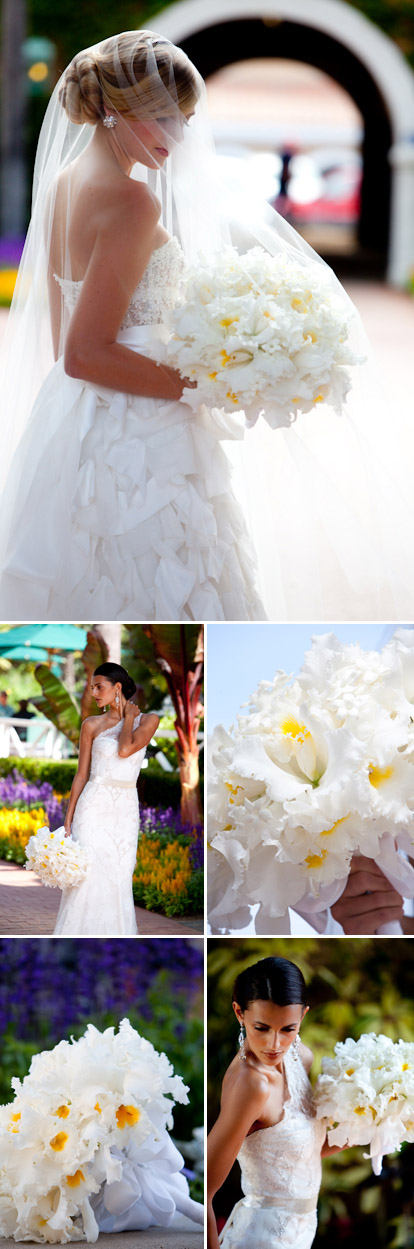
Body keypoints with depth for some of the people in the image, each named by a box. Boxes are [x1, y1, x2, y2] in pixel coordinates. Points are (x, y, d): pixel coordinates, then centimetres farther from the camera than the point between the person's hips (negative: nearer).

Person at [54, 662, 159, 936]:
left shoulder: (148, 720, 3)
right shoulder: (92, 725, 5)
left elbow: (125, 750, -14)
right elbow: (82, 774, 5)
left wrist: (128, 716, 0)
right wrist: (68, 820, 1)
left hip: (125, 810, 0)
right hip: (93, 807, 0)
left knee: (118, 881, 2)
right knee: (87, 877, -6)